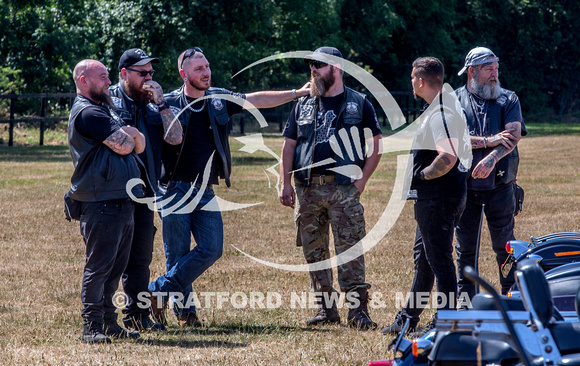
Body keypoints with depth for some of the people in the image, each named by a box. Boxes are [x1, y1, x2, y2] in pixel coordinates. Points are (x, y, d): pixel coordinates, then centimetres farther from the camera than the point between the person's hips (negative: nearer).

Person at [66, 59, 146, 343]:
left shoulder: (104, 110, 22)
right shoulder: (87, 113, -11)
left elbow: (139, 145, 18)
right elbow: (123, 146, -17)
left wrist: (130, 134, -3)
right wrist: (127, 136, 5)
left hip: (122, 200, 10)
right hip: (102, 204, -10)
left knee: (115, 266, 12)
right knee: (99, 266, -8)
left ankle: (108, 322, 18)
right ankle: (91, 327, -6)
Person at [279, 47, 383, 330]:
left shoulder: (359, 104, 5)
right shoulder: (303, 105, 16)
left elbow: (374, 147, 5)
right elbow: (289, 146, 15)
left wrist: (361, 180, -6)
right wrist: (285, 184, 4)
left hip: (344, 188, -4)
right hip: (307, 189, 4)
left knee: (350, 251, -10)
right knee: (314, 252, 5)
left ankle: (357, 309, -11)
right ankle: (326, 309, 13)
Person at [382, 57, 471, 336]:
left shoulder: (440, 114, -21)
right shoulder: (448, 101, 13)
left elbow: (448, 157, -33)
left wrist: (421, 175, -18)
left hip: (438, 195, -11)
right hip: (433, 196, 11)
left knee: (439, 258, -5)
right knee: (422, 256, 18)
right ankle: (409, 318, 28)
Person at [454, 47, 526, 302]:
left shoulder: (508, 99, 8)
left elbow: (514, 135, -8)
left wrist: (492, 157, -26)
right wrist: (487, 142, -16)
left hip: (499, 183, 0)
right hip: (463, 184, 0)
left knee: (504, 245, 1)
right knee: (465, 247, 6)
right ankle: (465, 299, 14)